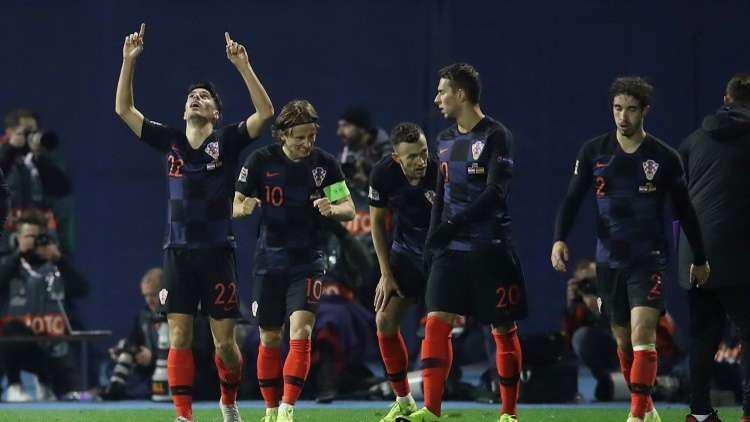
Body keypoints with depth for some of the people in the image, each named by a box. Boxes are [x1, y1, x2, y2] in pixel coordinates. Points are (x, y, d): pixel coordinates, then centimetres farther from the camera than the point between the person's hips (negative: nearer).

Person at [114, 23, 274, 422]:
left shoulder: (227, 141, 0)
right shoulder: (170, 141, 8)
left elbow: (265, 112, -13)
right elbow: (124, 109, 9)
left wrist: (242, 65, -20)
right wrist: (129, 60, -1)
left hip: (217, 252, -2)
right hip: (178, 252, 2)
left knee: (225, 342, 2)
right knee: (179, 337, -4)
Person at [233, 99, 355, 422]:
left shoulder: (324, 163, -4)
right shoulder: (261, 160, -5)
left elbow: (349, 209, 0)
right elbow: (236, 206, 0)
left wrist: (332, 208, -22)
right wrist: (245, 207, -24)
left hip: (307, 262, -1)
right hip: (269, 261, 1)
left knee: (301, 332, -17)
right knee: (269, 339, 8)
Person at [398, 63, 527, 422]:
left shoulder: (495, 136, -8)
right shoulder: (445, 140, 15)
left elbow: (495, 193, -16)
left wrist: (452, 225, -19)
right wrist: (432, 238, 12)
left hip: (490, 249, -6)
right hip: (451, 248, 6)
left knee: (503, 331, 2)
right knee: (436, 321, -9)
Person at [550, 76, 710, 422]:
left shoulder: (664, 158, -2)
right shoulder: (594, 152, 3)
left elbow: (684, 211, 7)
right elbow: (572, 199, 3)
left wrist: (699, 259, 14)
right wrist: (560, 238, -13)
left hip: (649, 260, -3)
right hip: (609, 260, 3)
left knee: (642, 333, -17)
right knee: (623, 339, 11)